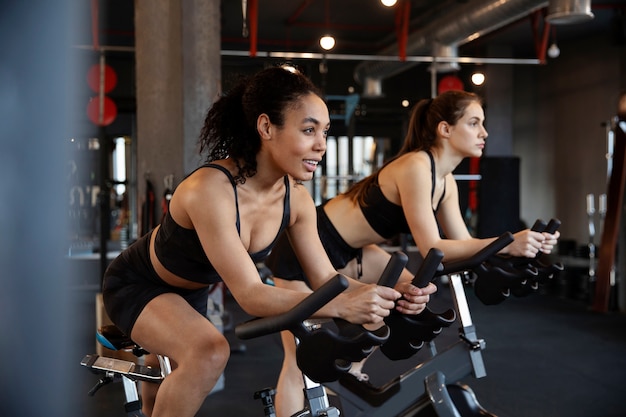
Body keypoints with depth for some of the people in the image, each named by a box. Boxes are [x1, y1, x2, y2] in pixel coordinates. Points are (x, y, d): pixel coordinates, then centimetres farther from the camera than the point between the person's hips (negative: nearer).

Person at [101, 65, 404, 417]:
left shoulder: (297, 199, -18)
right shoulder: (211, 190, -40)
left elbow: (325, 278, -16)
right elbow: (250, 294, -44)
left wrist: (389, 292, -34)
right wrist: (340, 305, -56)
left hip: (194, 292, 7)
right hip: (137, 285, -7)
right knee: (210, 354, -33)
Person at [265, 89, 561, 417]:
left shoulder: (446, 181, 2)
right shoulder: (415, 167, -26)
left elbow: (462, 240, 1)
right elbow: (432, 249, -28)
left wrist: (523, 242, -11)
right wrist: (507, 243, -32)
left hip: (347, 249, 9)